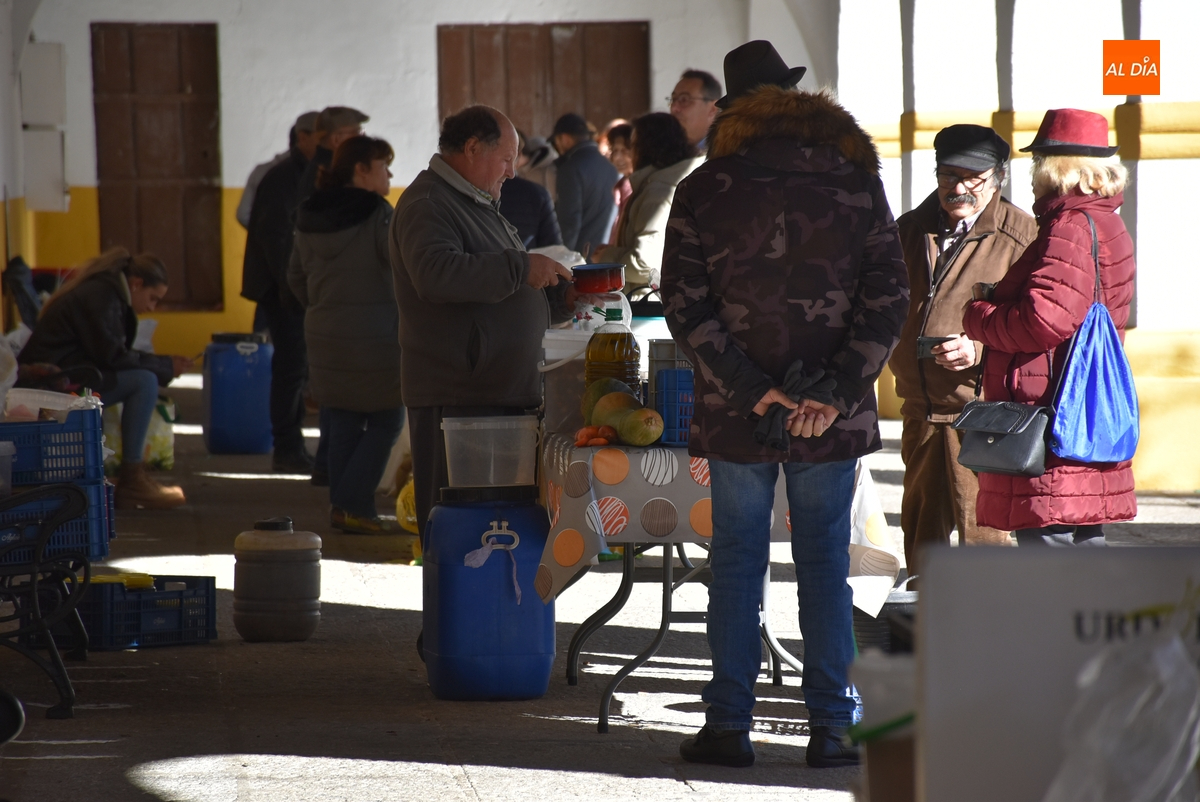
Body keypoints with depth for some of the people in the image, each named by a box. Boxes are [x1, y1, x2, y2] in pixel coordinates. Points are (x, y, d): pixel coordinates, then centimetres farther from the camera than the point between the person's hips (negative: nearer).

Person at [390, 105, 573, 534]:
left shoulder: (477, 204, 22)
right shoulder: (427, 205, -12)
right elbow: (436, 273, -30)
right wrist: (521, 268, -28)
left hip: (499, 389, 10)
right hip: (456, 397, -10)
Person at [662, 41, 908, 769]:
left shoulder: (702, 192, -2)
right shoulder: (855, 184, -1)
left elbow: (686, 307, -8)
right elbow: (888, 298, -6)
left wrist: (749, 389, -9)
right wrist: (836, 393, -8)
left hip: (735, 413, 0)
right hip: (830, 417, 0)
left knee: (737, 561, 8)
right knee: (825, 560, 7)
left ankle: (729, 724, 8)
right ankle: (831, 727, 6)